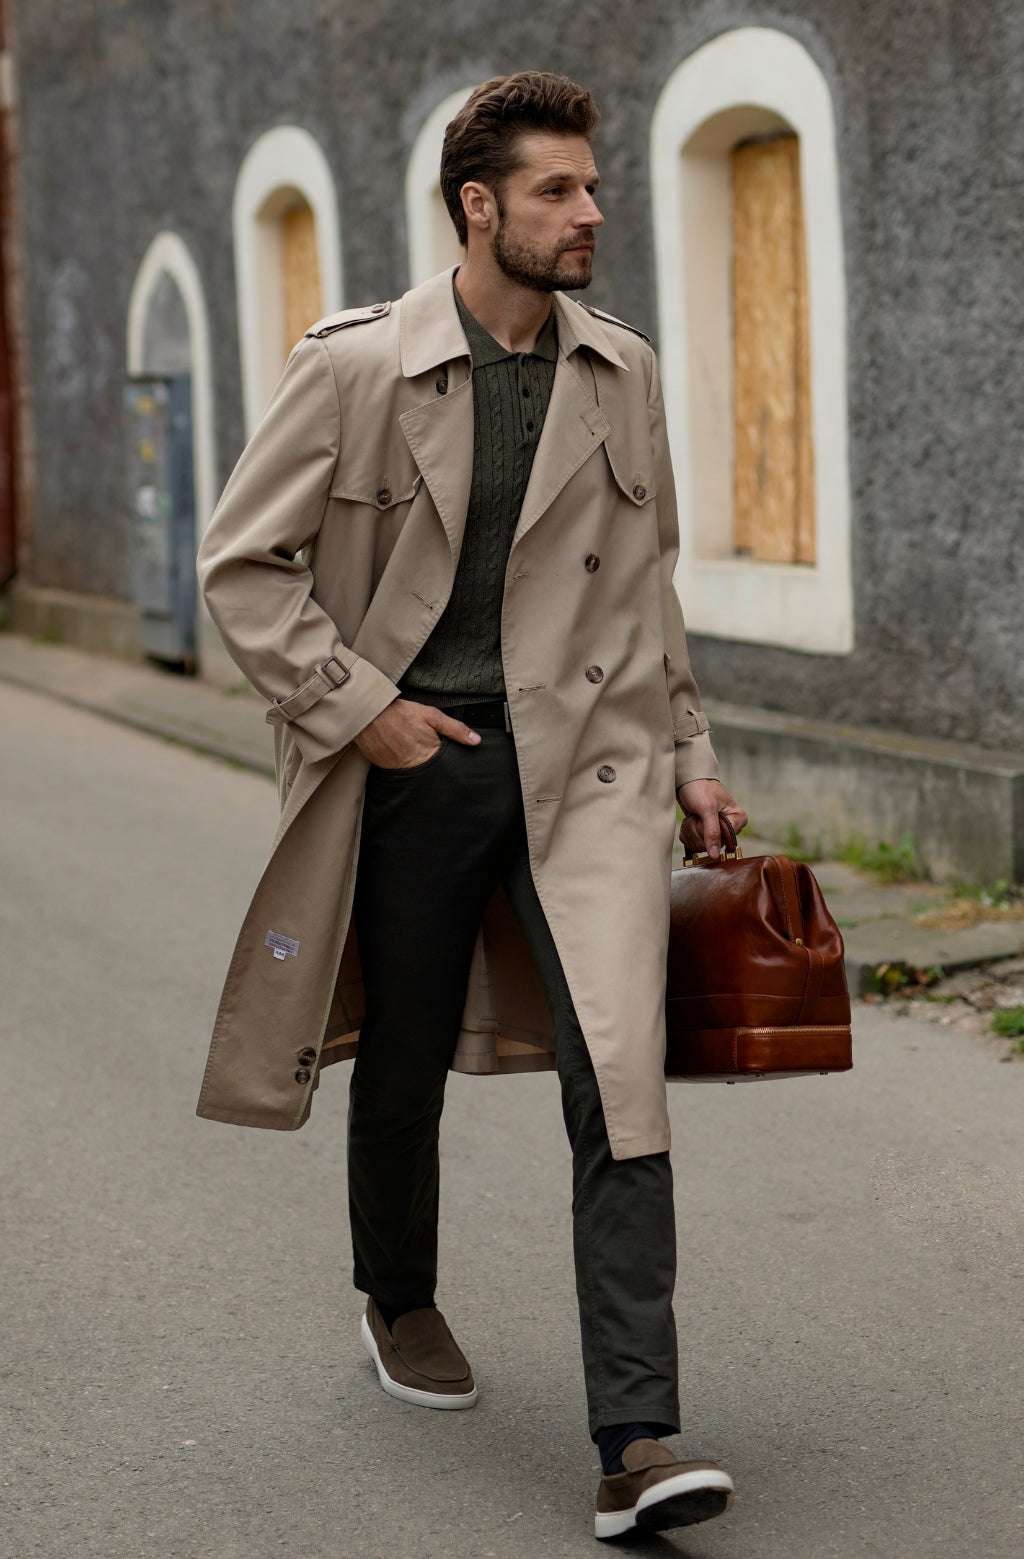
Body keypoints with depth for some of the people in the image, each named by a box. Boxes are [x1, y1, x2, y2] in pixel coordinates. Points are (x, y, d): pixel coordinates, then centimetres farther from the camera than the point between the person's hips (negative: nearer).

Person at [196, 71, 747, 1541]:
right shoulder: (353, 366, -5)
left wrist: (687, 750, 15)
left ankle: (636, 1446, -14)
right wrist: (359, 707, -9)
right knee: (403, 1066, 14)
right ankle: (399, 1301, 44)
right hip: (417, 760, -1)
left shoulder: (622, 372, 8)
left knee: (618, 1077, -14)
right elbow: (242, 564, -2)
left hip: (586, 757, 2)